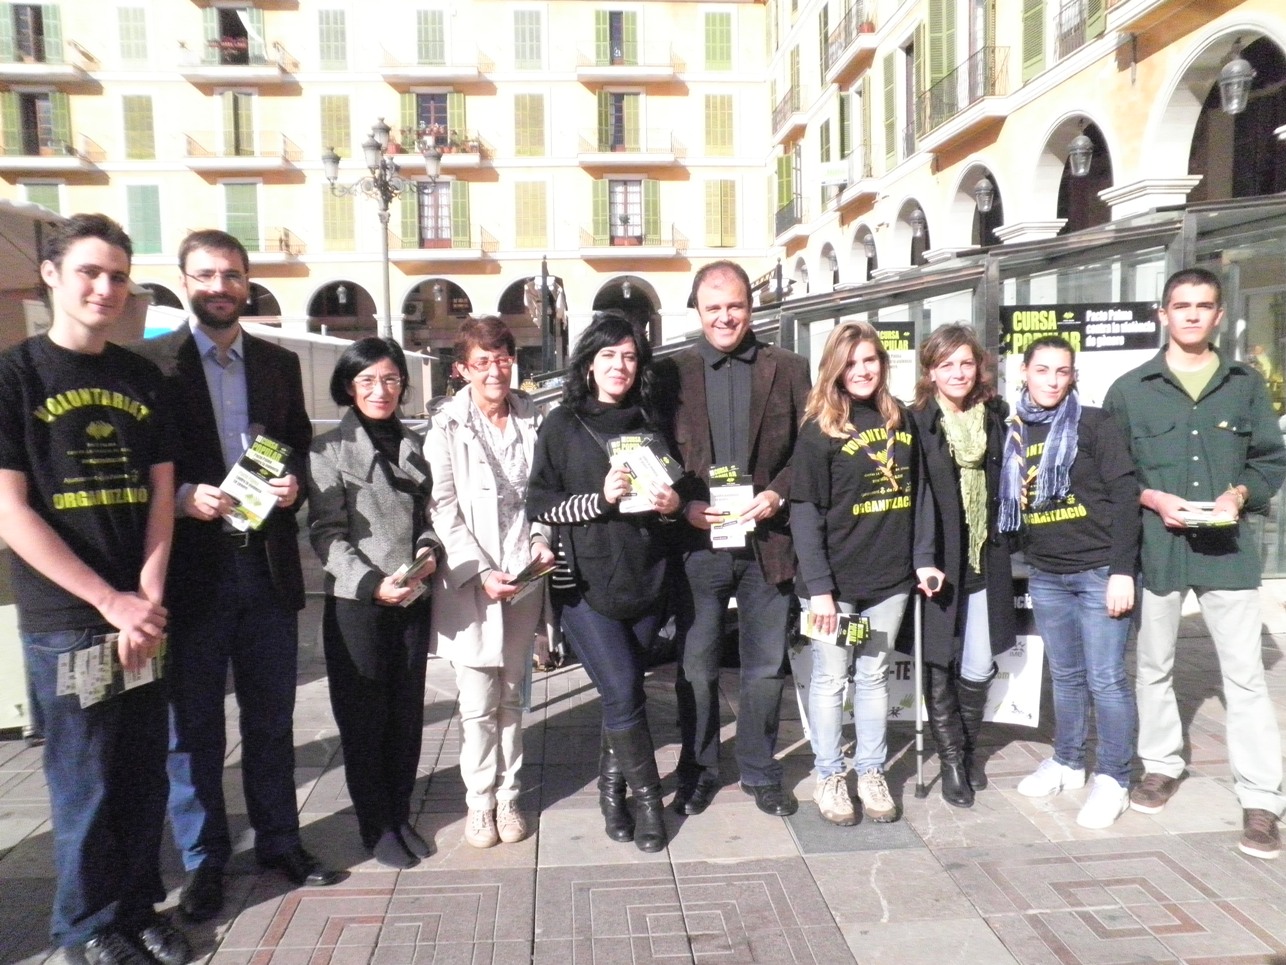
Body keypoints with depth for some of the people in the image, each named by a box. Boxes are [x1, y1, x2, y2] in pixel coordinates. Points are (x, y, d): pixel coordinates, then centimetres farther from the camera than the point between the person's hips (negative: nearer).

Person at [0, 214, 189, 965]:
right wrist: (112, 603, -14)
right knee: (85, 782, 7)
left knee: (146, 774, 12)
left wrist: (149, 598, -6)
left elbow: (161, 492, 7)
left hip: (146, 614, 4)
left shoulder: (142, 377, 8)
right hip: (65, 621, -4)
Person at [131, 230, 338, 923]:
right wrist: (183, 497, -21)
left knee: (271, 718, 16)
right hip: (190, 571, -3)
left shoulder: (280, 364, 9)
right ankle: (203, 860, 27)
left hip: (268, 566, 4)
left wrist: (293, 483, -5)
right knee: (193, 726, 10)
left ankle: (279, 840, 32)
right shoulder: (148, 363, -3)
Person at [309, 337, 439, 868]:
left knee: (407, 714, 11)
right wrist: (372, 582, -20)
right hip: (356, 603, -4)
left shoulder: (415, 446, 10)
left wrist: (429, 548, -6)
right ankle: (375, 825, 23)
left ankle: (401, 815, 28)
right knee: (365, 716, 7)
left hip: (413, 600, 4)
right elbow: (327, 533, -8)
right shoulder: (330, 448, -4)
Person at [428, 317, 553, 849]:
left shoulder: (533, 419, 4)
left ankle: (508, 795, 26)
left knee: (511, 694, 12)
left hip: (524, 575, 3)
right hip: (469, 580, -2)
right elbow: (443, 509, -7)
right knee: (478, 701, 3)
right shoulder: (447, 426, -4)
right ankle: (480, 801, 20)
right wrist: (481, 572, -14)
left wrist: (542, 541, -4)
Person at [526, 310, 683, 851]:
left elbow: (674, 492, 19)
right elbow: (539, 504, -3)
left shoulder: (652, 423, 10)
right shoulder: (562, 426, 0)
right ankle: (647, 797, 13)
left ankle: (612, 789, 30)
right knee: (623, 693, -7)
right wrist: (599, 499, -16)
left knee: (623, 690, 10)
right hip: (587, 581, -3)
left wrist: (672, 504, -3)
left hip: (647, 578, 4)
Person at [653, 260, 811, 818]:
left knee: (766, 668, 13)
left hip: (767, 541, 1)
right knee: (696, 669, 11)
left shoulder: (788, 370, 4)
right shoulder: (671, 374, 3)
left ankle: (760, 772, 31)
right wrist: (684, 507, -12)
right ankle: (697, 772, 30)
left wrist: (778, 495, -12)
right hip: (698, 543, 0)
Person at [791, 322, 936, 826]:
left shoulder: (902, 420, 7)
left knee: (874, 675, 15)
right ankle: (829, 778, 21)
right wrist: (818, 586, -17)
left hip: (890, 576, 5)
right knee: (831, 678, 6)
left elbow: (915, 495, 13)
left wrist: (925, 558, 6)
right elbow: (805, 511, -12)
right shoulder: (820, 428, -8)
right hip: (835, 580, -4)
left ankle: (871, 774, 27)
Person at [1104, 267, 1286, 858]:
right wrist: (1154, 500, -12)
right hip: (1155, 546, 0)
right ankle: (1161, 765, 32)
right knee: (1153, 666, 13)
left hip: (1227, 547, 0)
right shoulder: (1130, 390, 3)